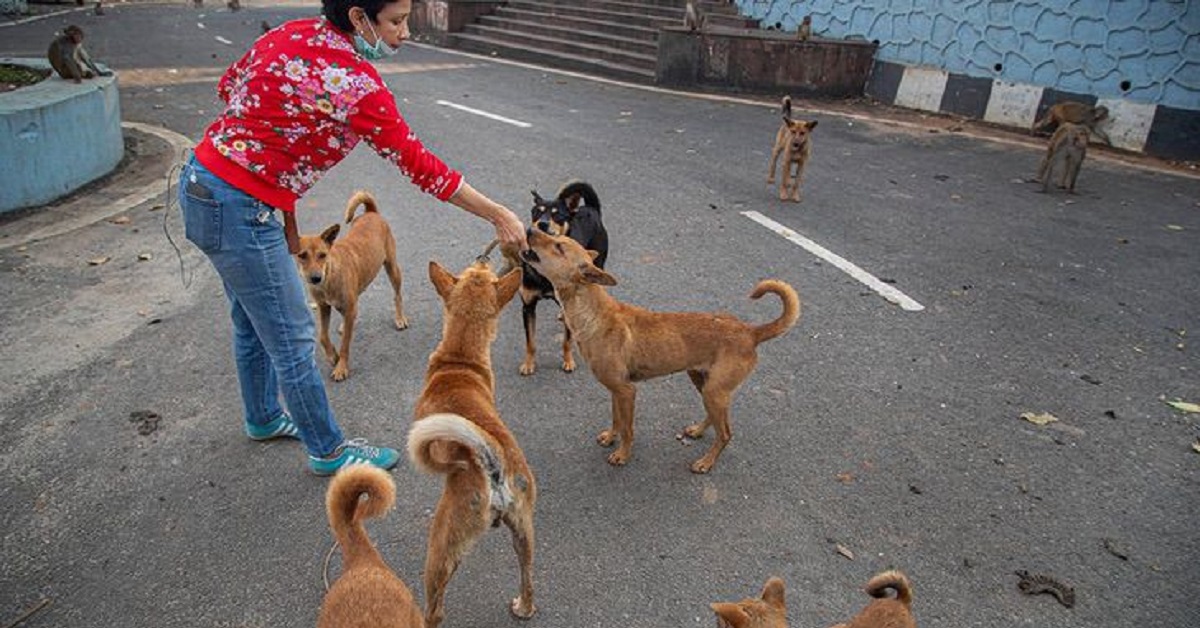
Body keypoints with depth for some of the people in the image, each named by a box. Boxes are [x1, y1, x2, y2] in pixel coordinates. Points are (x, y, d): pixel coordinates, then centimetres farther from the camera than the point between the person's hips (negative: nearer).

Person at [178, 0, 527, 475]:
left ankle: (263, 418, 46)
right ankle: (328, 451, 23)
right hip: (239, 210, -9)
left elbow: (229, 88, 12)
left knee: (253, 320, 25)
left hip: (202, 180, 9)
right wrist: (498, 215, -10)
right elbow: (418, 164, -17)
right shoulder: (356, 84, -22)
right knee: (293, 339, 5)